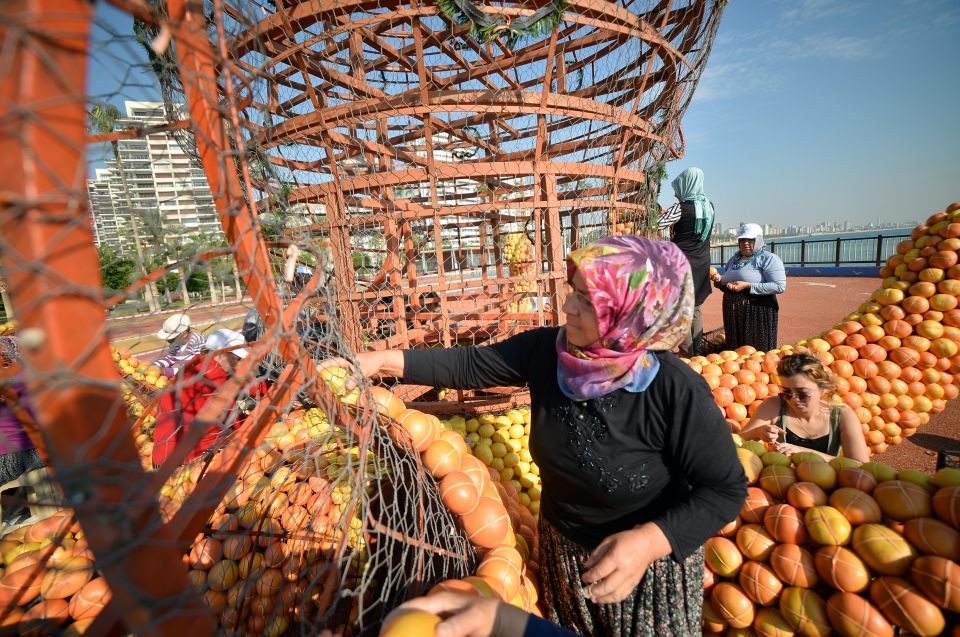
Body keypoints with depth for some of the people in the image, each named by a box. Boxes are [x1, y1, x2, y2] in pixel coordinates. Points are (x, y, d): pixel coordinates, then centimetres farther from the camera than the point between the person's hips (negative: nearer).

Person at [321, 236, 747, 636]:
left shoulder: (675, 391, -30)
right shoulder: (547, 350, -19)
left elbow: (726, 488, -21)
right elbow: (472, 365, -14)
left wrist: (651, 540, -35)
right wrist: (385, 361, -21)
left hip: (651, 566, -4)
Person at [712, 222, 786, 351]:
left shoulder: (769, 258, -6)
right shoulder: (734, 259, 15)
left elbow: (780, 286, -17)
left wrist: (748, 286, -22)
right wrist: (720, 280, 1)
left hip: (758, 312, -6)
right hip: (733, 313, 7)